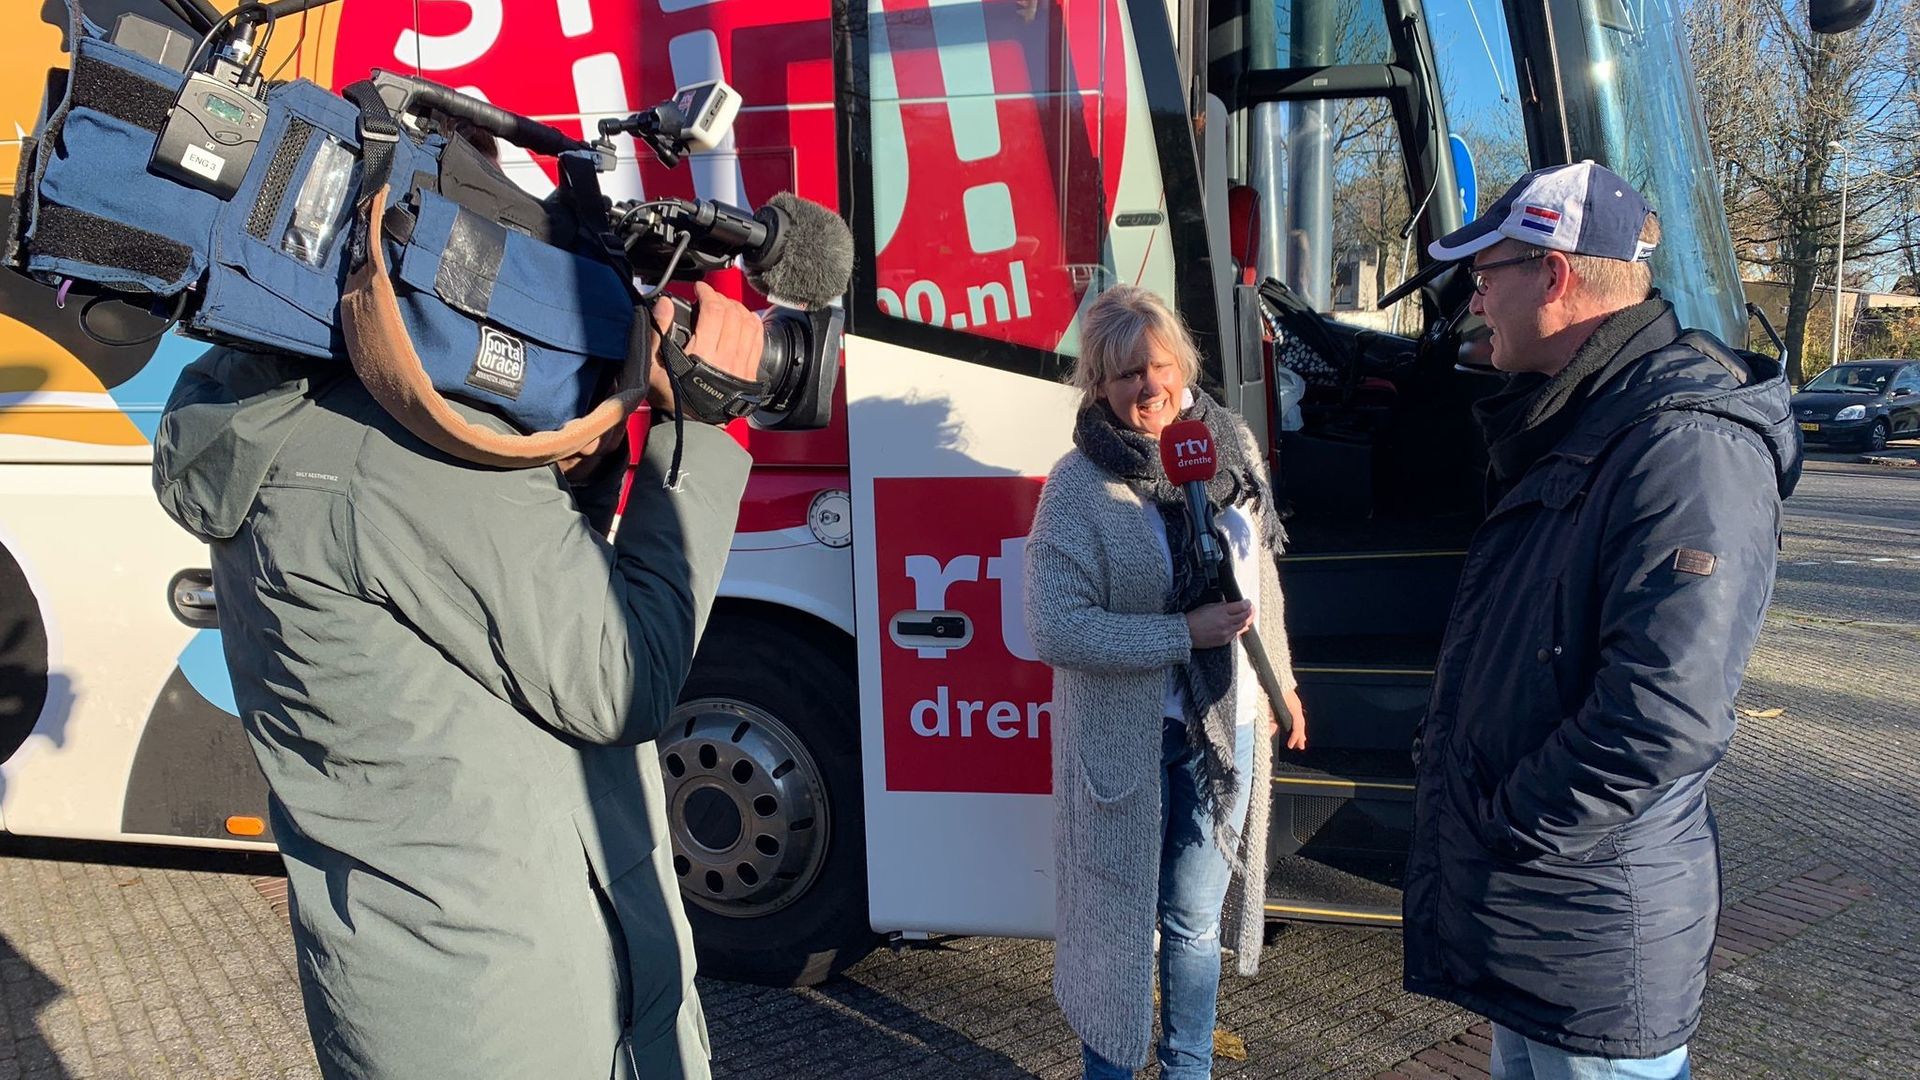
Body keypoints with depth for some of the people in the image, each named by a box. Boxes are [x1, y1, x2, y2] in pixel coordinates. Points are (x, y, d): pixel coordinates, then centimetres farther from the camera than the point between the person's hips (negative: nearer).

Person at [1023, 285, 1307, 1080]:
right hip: (1124, 741, -4)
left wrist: (1279, 677, 18)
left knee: (1195, 919, 17)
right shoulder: (1078, 488, -15)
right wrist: (1186, 634, -24)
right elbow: (1055, 629, -21)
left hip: (1223, 726, 4)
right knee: (1120, 919, 11)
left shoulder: (1230, 446, 1)